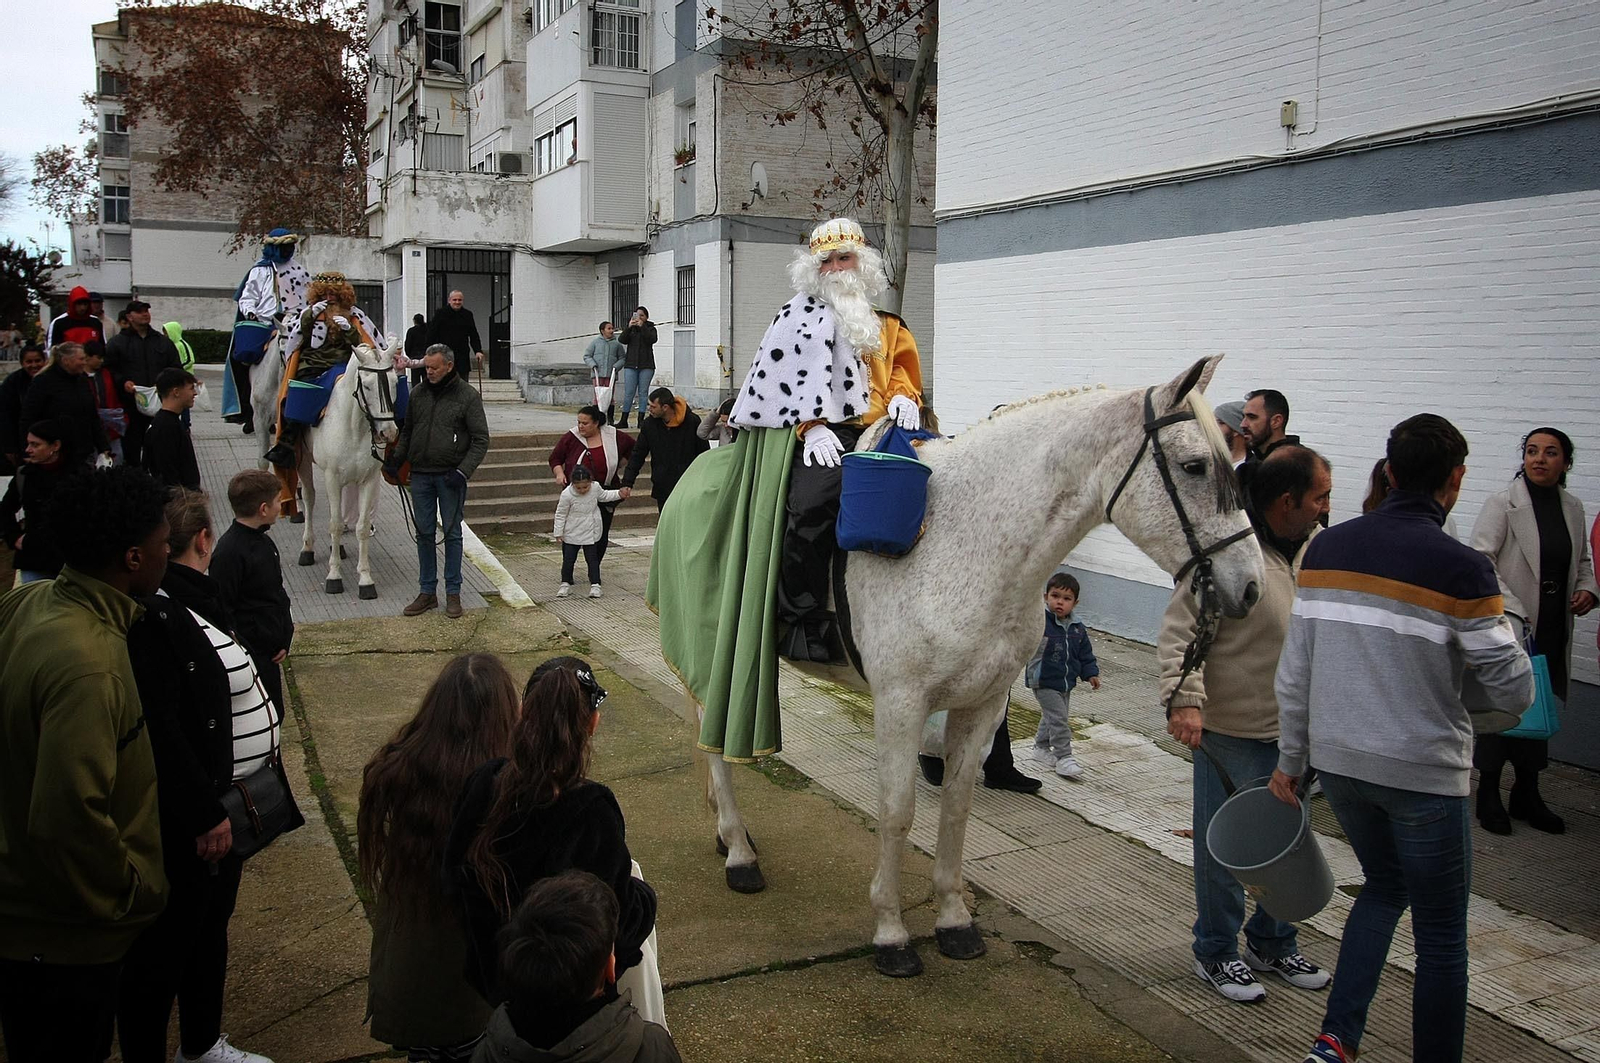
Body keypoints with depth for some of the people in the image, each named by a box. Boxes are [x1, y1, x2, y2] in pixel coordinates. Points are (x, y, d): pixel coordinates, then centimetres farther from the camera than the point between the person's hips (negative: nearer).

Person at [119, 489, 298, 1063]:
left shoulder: (195, 598, 6)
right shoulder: (154, 617, -25)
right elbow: (159, 733, -28)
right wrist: (204, 815, -22)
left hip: (223, 802, 10)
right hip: (184, 820, -10)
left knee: (210, 927, 24)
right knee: (163, 948, 5)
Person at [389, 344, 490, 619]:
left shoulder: (468, 396, -5)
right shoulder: (418, 394, 8)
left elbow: (481, 440, -7)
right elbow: (407, 431, 19)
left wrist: (463, 471, -16)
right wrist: (397, 458, 3)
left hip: (450, 477, -4)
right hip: (420, 475, 4)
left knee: (452, 534, 3)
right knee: (424, 534, 9)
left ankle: (453, 593, 12)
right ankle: (427, 592, 18)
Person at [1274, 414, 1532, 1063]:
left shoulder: (1326, 549, -1)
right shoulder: (1461, 568, -16)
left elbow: (1295, 673, 4)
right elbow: (1514, 693, -10)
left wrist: (1290, 758, 15)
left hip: (1337, 761, 5)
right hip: (1423, 773, -5)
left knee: (1382, 886, 26)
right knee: (1441, 936, 11)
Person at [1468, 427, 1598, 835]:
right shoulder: (1502, 504, -10)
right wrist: (1511, 609, -27)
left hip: (1553, 628, 6)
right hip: (1510, 625, -6)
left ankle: (1527, 794, 27)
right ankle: (1488, 793, 16)